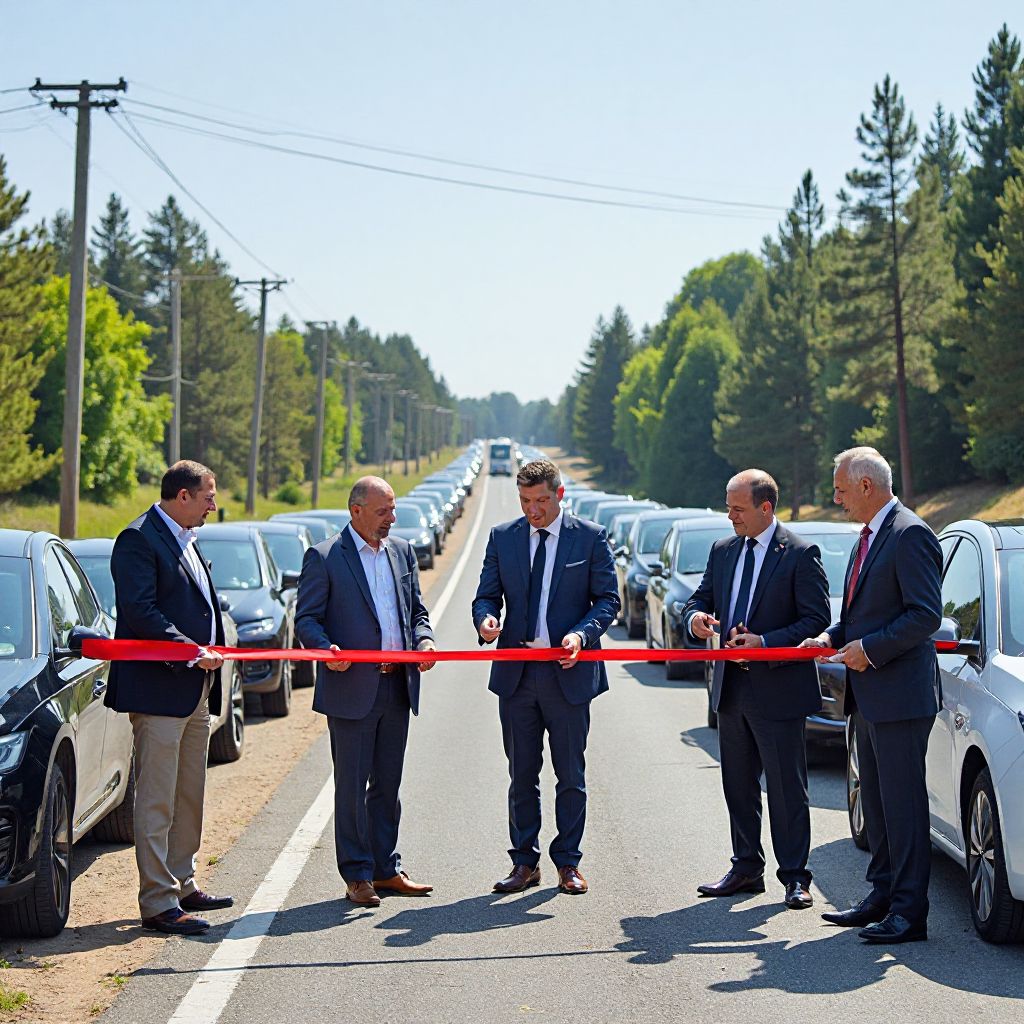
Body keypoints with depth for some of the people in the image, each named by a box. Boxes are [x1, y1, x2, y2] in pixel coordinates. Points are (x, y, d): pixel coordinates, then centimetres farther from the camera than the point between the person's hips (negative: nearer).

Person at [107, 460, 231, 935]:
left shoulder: (185, 540, 18)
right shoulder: (138, 540, -12)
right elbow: (139, 612, -21)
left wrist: (210, 654, 11)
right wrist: (191, 653, -21)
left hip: (196, 689, 10)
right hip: (158, 691, -10)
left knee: (189, 798, 16)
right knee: (156, 802, -6)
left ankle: (183, 886, 26)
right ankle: (158, 903, -3)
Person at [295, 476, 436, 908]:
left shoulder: (402, 551, 13)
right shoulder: (323, 557, -4)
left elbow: (417, 609, 18)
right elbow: (306, 617, -5)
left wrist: (424, 641, -2)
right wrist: (326, 649, -23)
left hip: (397, 686, 5)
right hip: (352, 688, -5)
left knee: (387, 783, 13)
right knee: (352, 786, 0)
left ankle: (386, 869, 22)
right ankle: (357, 876, 8)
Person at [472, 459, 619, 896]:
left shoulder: (590, 537, 0)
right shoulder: (502, 537, 8)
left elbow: (608, 598, 1)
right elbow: (486, 594, 9)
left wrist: (581, 634, -17)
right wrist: (485, 619, -15)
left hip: (568, 672, -2)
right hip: (515, 673, 2)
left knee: (571, 776, 4)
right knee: (522, 776, 8)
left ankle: (568, 863, 14)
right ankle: (524, 863, 16)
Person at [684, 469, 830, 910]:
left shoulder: (800, 554, -9)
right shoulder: (723, 551, 11)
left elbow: (816, 620, -11)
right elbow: (701, 598, 17)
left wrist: (765, 642, -21)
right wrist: (695, 617, -7)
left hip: (778, 688, -7)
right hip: (732, 687, 7)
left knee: (787, 788, -1)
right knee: (738, 785, 13)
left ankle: (794, 876, 7)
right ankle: (746, 868, 24)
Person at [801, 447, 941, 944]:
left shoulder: (910, 535, -14)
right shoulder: (869, 536, 17)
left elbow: (926, 615, -20)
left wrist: (870, 649, -18)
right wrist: (831, 637, 7)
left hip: (900, 695, -10)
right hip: (868, 697, 10)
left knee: (903, 803, -6)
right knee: (877, 802, 16)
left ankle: (909, 912, -2)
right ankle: (882, 896, 25)